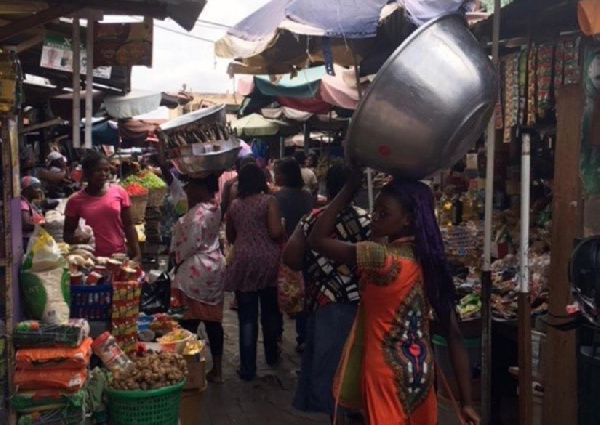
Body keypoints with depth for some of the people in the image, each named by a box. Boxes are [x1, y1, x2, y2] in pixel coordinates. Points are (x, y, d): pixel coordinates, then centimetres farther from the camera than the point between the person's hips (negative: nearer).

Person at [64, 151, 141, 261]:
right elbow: (67, 234, 4)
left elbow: (128, 226, 4)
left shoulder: (119, 192, 0)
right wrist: (76, 239, -18)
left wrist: (136, 253, -2)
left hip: (119, 256, 1)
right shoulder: (76, 200, -3)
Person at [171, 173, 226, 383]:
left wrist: (177, 261, -3)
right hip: (215, 267, 9)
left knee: (189, 321, 0)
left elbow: (191, 244, -19)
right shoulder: (215, 207, 7)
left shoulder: (198, 213, -20)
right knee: (213, 320, 13)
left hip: (195, 271, -9)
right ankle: (217, 369, 20)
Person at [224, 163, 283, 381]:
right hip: (268, 259, -1)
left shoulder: (233, 206, 6)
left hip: (243, 261, 1)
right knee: (270, 310, 17)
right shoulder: (268, 201, -5)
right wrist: (282, 228, 7)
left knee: (247, 317, 3)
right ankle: (271, 355, 34)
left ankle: (248, 368, 5)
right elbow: (276, 232, -14)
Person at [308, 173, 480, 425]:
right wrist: (466, 402, 5)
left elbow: (317, 239, -16)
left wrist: (350, 189, -12)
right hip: (420, 370, 7)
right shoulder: (429, 261, 1)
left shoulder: (382, 258, -21)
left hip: (388, 373, -7)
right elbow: (454, 333, 0)